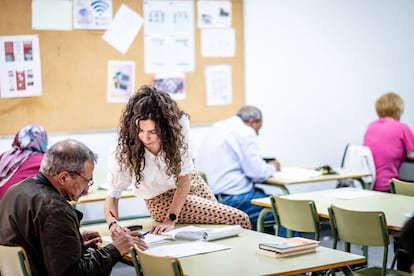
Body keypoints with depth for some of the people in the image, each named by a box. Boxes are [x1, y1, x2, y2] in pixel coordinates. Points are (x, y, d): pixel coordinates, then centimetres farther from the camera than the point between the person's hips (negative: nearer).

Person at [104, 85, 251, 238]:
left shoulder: (178, 125, -28)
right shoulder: (126, 150, -31)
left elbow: (185, 176, -22)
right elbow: (112, 196, -24)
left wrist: (171, 219, -29)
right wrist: (113, 224, -45)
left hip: (189, 183, 3)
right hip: (163, 198, -2)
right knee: (239, 220, -11)